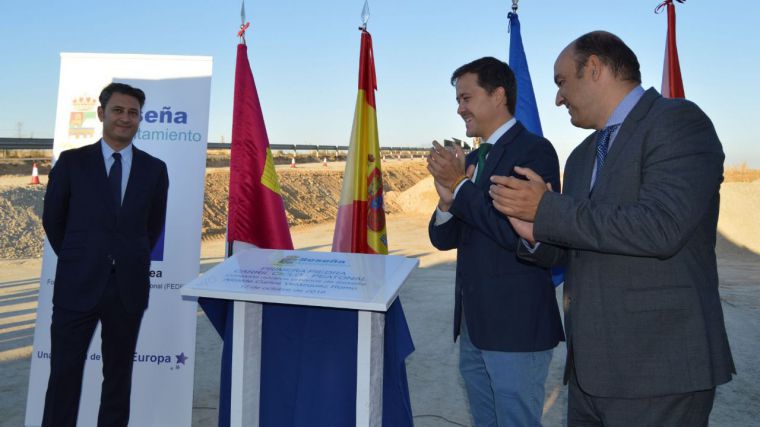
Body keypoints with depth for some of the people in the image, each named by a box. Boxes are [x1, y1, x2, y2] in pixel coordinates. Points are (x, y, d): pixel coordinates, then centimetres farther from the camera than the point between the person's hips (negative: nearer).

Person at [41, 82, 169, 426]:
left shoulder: (154, 169, 3)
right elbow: (52, 219, 8)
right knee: (65, 373, 5)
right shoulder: (72, 162, 0)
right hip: (77, 286, -1)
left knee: (118, 374, 13)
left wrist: (131, 262, 11)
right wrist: (79, 259, 11)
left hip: (129, 288, 1)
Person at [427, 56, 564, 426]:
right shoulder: (471, 160, 12)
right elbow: (444, 239, 11)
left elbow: (521, 234, -23)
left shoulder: (534, 151, -12)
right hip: (473, 325, 8)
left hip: (516, 327, -8)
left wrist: (460, 186, -17)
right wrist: (448, 200, -9)